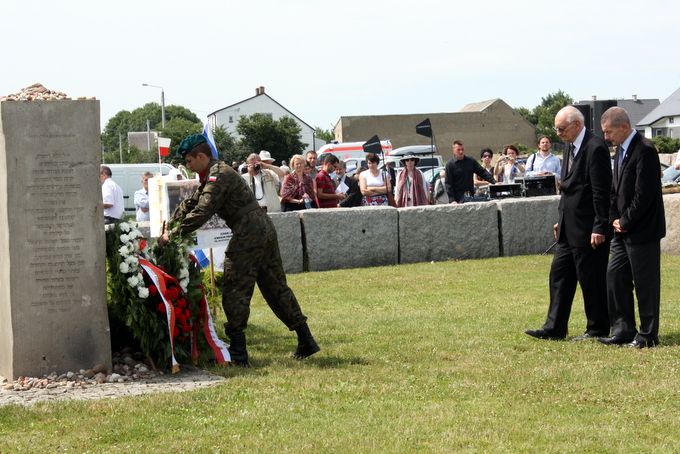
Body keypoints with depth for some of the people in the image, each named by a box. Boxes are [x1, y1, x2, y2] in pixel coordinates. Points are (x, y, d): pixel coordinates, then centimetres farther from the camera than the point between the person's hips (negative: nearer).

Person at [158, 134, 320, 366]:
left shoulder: (218, 176, -12)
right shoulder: (216, 173, 21)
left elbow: (201, 213, -20)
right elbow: (191, 203, 28)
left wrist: (173, 235, -15)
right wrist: (168, 225, 23)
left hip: (248, 234, -10)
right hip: (264, 229, 10)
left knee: (235, 291, -5)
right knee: (276, 287, 12)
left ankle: (237, 352, -5)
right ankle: (305, 340, 11)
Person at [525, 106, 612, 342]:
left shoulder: (595, 147, -16)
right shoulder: (572, 147, 14)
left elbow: (601, 191, -18)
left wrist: (599, 227, -20)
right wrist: (561, 219, 17)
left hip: (588, 228, -10)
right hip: (569, 228, 10)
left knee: (591, 279, -1)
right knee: (559, 274, 10)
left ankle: (598, 329, 10)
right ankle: (554, 328, 14)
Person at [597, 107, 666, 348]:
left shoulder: (645, 150, -17)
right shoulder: (620, 150, 13)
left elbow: (644, 194, -20)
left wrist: (626, 222, -14)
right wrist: (615, 218, 4)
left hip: (642, 230, -9)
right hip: (624, 229, 9)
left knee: (645, 282, -1)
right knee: (615, 276, 9)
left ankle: (648, 335, 8)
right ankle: (623, 330, 16)